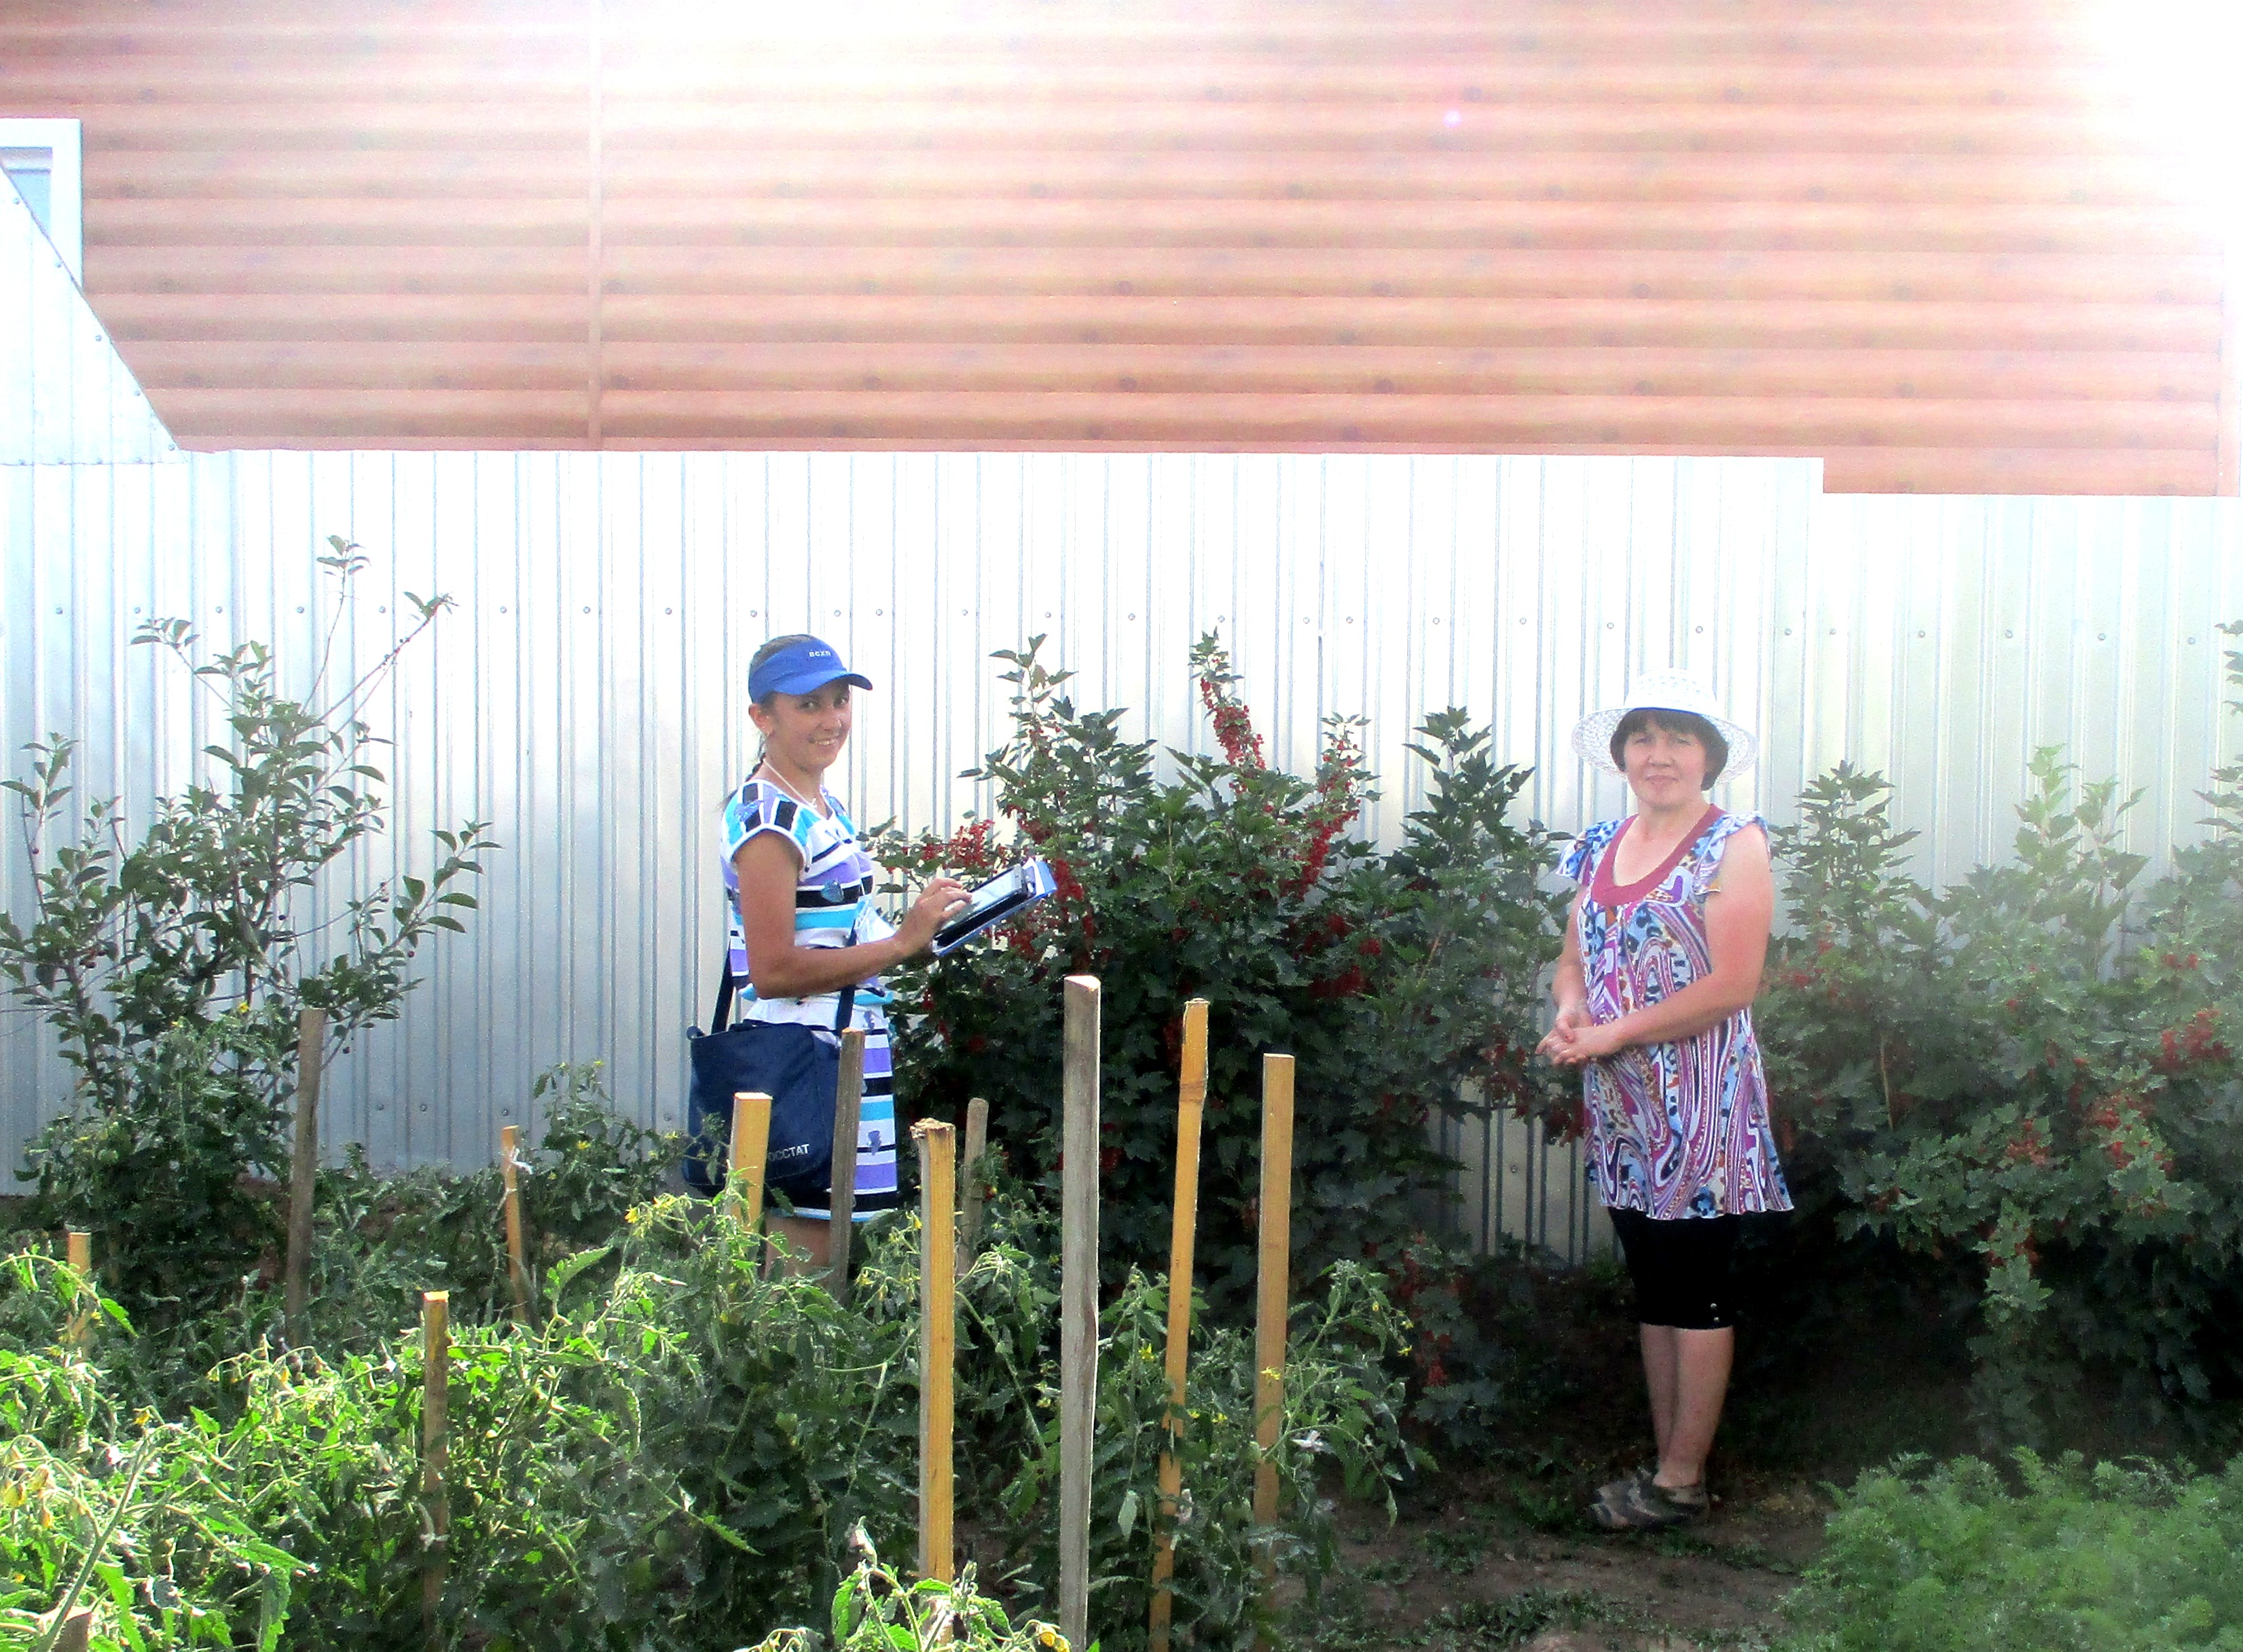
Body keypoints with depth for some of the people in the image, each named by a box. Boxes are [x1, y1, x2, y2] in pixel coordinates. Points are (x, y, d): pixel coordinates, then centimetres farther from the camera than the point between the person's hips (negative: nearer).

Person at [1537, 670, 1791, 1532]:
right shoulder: (1600, 847, 13)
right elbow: (1574, 956, 19)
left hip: (1700, 1102, -7)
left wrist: (1613, 1034, -16)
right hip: (1622, 1105, 7)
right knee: (1651, 1287, 12)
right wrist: (1570, 1009, -5)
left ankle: (1683, 1479, 8)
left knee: (1694, 1289, 0)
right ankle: (1668, 1464, 21)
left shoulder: (1732, 845, -7)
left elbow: (1733, 984, -16)